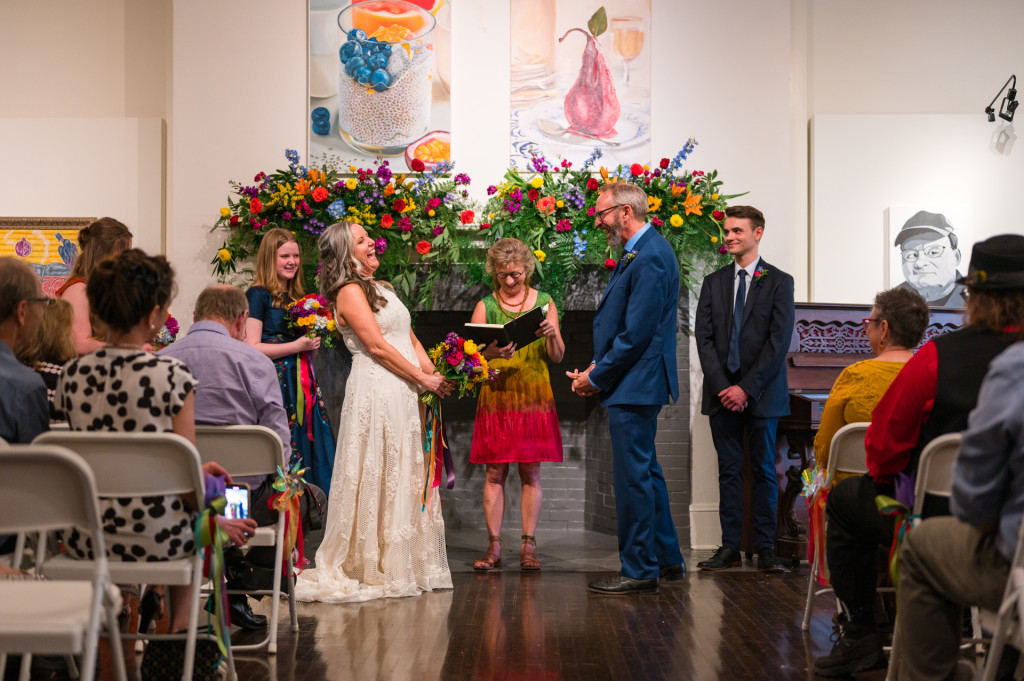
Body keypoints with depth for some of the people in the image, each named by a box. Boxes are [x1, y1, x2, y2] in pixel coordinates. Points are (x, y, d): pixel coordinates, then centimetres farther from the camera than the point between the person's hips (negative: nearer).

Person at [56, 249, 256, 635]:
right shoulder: (172, 377, -15)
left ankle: (130, 599, 29)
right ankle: (178, 628, 35)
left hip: (84, 541, 4)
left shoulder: (71, 376, -2)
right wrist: (216, 521, 10)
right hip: (155, 541, -4)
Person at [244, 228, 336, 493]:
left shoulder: (296, 297, 18)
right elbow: (252, 348, -13)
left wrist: (313, 345, 6)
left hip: (301, 384, 7)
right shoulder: (259, 295, -4)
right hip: (274, 382, -7)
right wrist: (297, 346, -14)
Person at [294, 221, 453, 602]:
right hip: (375, 392, -9)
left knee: (408, 478, 9)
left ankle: (406, 566, 14)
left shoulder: (382, 290, 20)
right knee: (378, 479, -6)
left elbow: (410, 340, 19)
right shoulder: (350, 292, -7)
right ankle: (372, 568, -1)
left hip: (404, 393, 9)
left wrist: (434, 376, 4)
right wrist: (424, 379, -11)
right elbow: (377, 346, -14)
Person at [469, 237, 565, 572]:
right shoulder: (486, 306, 6)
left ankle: (528, 547, 1)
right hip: (497, 396, 0)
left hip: (534, 397, 0)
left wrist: (552, 335, -17)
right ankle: (494, 548, 0)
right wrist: (491, 353, -22)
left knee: (531, 472, -1)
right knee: (495, 472, -3)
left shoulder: (544, 302, 8)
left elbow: (557, 356, 4)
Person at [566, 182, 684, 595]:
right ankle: (667, 559, 28)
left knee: (633, 476, -5)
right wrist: (598, 367, 7)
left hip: (634, 387, -11)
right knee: (646, 472, 18)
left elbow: (636, 334, -22)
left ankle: (639, 572, 2)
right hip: (636, 384, 11)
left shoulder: (649, 258, -19)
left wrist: (597, 378, -14)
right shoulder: (640, 253, 15)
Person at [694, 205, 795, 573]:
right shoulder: (714, 282, 11)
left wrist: (747, 388, -12)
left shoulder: (779, 282, 0)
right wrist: (722, 386, -7)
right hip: (722, 392, 3)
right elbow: (704, 337, 5)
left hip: (761, 393, -3)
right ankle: (729, 547, 8)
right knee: (729, 471, 5)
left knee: (764, 470, 1)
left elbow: (779, 341, -6)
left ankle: (765, 548, 5)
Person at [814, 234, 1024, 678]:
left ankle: (860, 638, 22)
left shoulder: (938, 357, -19)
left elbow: (884, 445, -11)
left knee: (845, 498, 22)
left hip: (936, 524, -4)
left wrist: (883, 474, 12)